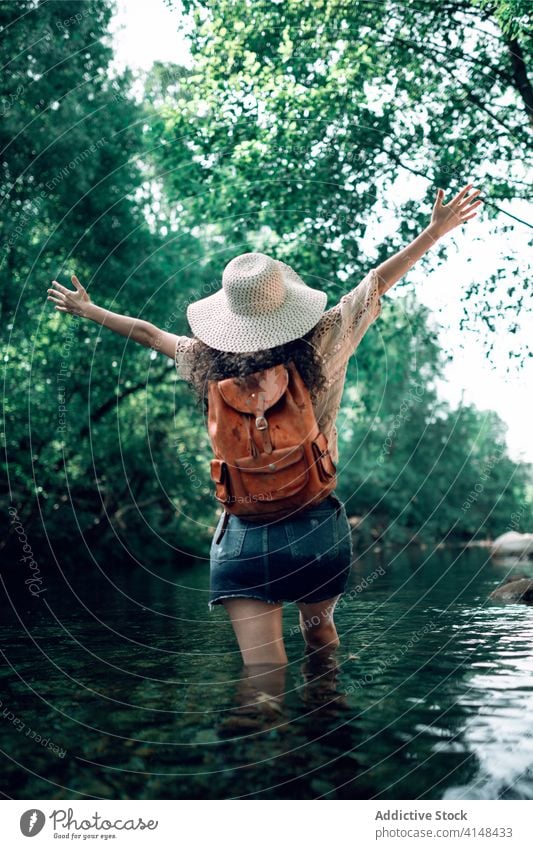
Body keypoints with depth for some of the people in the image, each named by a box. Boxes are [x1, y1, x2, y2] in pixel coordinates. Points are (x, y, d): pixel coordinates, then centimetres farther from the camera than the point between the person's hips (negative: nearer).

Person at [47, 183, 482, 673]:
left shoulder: (209, 364, -4)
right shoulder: (320, 346, -9)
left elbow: (150, 333, 13)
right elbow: (378, 281, 1)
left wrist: (87, 309, 31)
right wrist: (436, 230, 13)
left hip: (244, 536, -1)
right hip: (318, 527, 2)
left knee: (263, 667, 1)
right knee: (318, 628, 28)